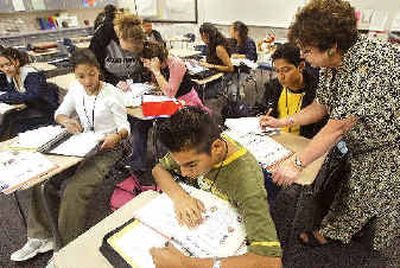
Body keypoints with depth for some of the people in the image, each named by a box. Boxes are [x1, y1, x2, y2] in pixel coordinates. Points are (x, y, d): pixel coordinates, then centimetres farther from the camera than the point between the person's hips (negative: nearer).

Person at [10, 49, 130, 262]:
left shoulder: (110, 93, -12)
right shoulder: (76, 88, 4)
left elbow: (125, 126, -11)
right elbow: (59, 113, 16)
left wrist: (117, 136, -33)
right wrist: (66, 121, -8)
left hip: (106, 149, -6)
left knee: (74, 190, -24)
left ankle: (67, 249, -6)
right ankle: (40, 237, 6)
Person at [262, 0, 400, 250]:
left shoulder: (368, 64, -34)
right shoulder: (332, 62, -8)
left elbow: (337, 128, -34)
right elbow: (322, 106, 4)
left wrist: (297, 164, -28)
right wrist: (283, 122, 0)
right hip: (366, 145, 7)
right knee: (354, 190, 18)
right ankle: (330, 233, 35)